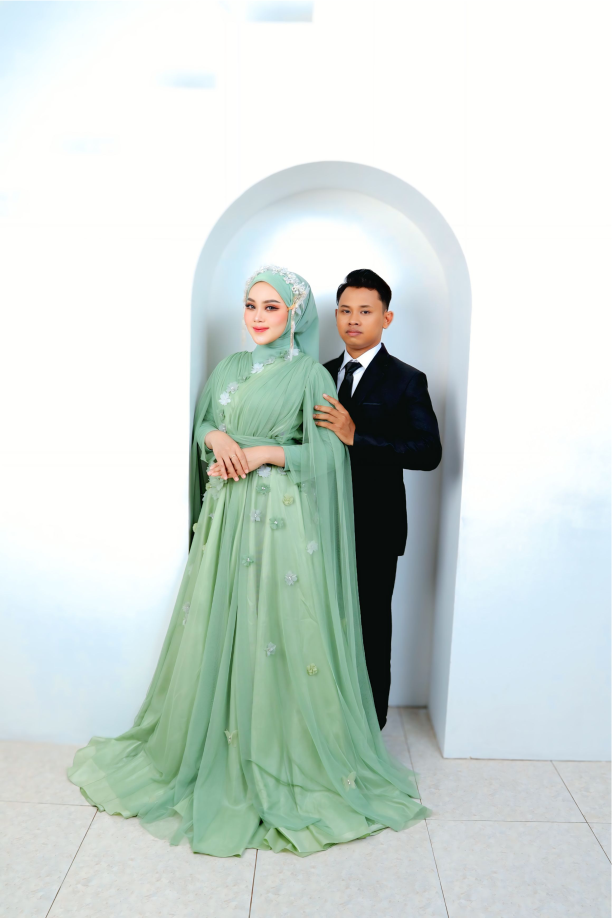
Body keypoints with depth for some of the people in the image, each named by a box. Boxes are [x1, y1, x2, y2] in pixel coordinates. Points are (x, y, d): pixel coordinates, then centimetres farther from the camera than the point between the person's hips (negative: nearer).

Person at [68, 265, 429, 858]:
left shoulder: (310, 375, -2)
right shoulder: (229, 369, 15)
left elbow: (325, 453, -7)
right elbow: (202, 425, 17)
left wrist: (263, 453, -12)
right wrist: (217, 438, -5)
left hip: (284, 519, -5)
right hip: (227, 516, 5)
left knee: (280, 630, -1)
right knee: (217, 628, 10)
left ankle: (289, 754, 19)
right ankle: (214, 748, 29)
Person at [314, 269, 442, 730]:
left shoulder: (406, 381, -6)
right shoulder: (323, 374, 10)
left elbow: (429, 452, -17)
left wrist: (357, 437, -25)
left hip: (375, 529, -5)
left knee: (371, 626, 7)